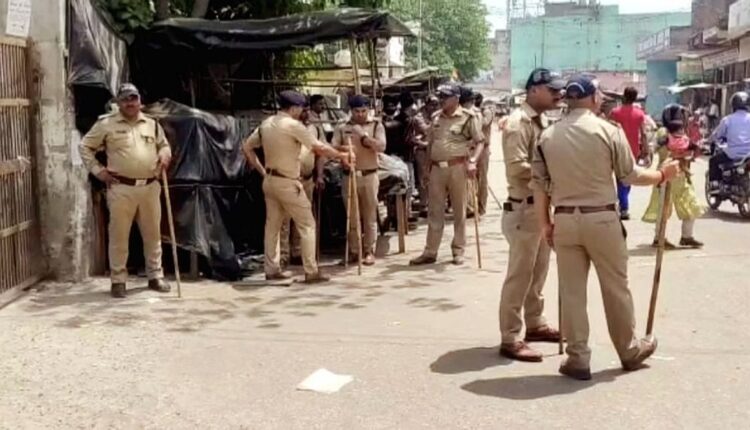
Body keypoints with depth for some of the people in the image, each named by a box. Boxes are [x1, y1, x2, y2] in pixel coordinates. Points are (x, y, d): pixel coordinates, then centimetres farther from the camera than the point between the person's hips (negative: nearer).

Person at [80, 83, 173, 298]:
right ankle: (118, 280, 10)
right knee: (119, 235, 1)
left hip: (150, 186, 3)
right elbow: (85, 146, 6)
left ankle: (155, 276, 21)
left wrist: (165, 154, 2)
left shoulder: (152, 124, 11)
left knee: (153, 234, 10)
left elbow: (164, 144, 25)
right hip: (121, 188, -3)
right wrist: (97, 170, -3)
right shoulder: (106, 124, 0)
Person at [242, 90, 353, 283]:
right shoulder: (293, 125, -15)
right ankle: (311, 272, 0)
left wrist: (261, 170, 14)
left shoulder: (266, 124, 7)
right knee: (307, 225, 0)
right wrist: (341, 156, -2)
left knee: (272, 225, 13)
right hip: (287, 183, -8)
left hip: (270, 180, 8)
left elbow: (247, 147, 14)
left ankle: (272, 269, 16)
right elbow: (320, 148, -15)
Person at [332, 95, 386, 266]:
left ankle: (369, 251, 8)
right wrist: (342, 148, -23)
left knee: (370, 216, 2)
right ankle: (353, 251, 13)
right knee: (352, 216, 5)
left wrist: (363, 135, -17)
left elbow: (381, 147, -9)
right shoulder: (342, 128, 7)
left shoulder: (376, 126, 4)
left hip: (369, 175, -1)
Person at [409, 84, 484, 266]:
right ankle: (430, 252, 10)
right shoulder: (436, 117, 12)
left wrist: (472, 161, -18)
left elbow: (480, 141, -5)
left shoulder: (467, 117, -4)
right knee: (434, 212, 6)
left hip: (457, 167, -5)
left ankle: (458, 250, 15)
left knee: (459, 211, 6)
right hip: (437, 168, 5)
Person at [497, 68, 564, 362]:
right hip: (524, 209, -9)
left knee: (538, 272, 19)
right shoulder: (518, 123, -16)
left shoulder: (543, 121, 14)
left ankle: (535, 324, 33)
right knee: (519, 275, -4)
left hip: (542, 206, 10)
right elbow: (518, 168, -26)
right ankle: (510, 340, 3)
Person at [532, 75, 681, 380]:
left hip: (565, 221, 3)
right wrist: (662, 175, 15)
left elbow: (539, 184, 4)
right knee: (615, 288, 12)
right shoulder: (608, 131, -6)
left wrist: (544, 223, 12)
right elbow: (630, 176, -2)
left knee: (571, 292, 7)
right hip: (602, 219, -2)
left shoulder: (547, 136, 4)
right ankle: (629, 351, 28)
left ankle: (578, 359, 12)